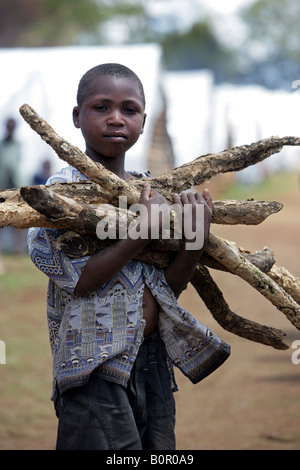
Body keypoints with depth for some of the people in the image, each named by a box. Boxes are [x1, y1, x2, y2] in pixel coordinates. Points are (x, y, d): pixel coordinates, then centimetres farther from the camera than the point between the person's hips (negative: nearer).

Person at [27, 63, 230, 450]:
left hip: (155, 362, 6)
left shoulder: (149, 192, 11)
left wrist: (194, 242, -11)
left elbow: (167, 289, 7)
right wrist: (142, 233, -22)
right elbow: (76, 281, -18)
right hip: (97, 364, -6)